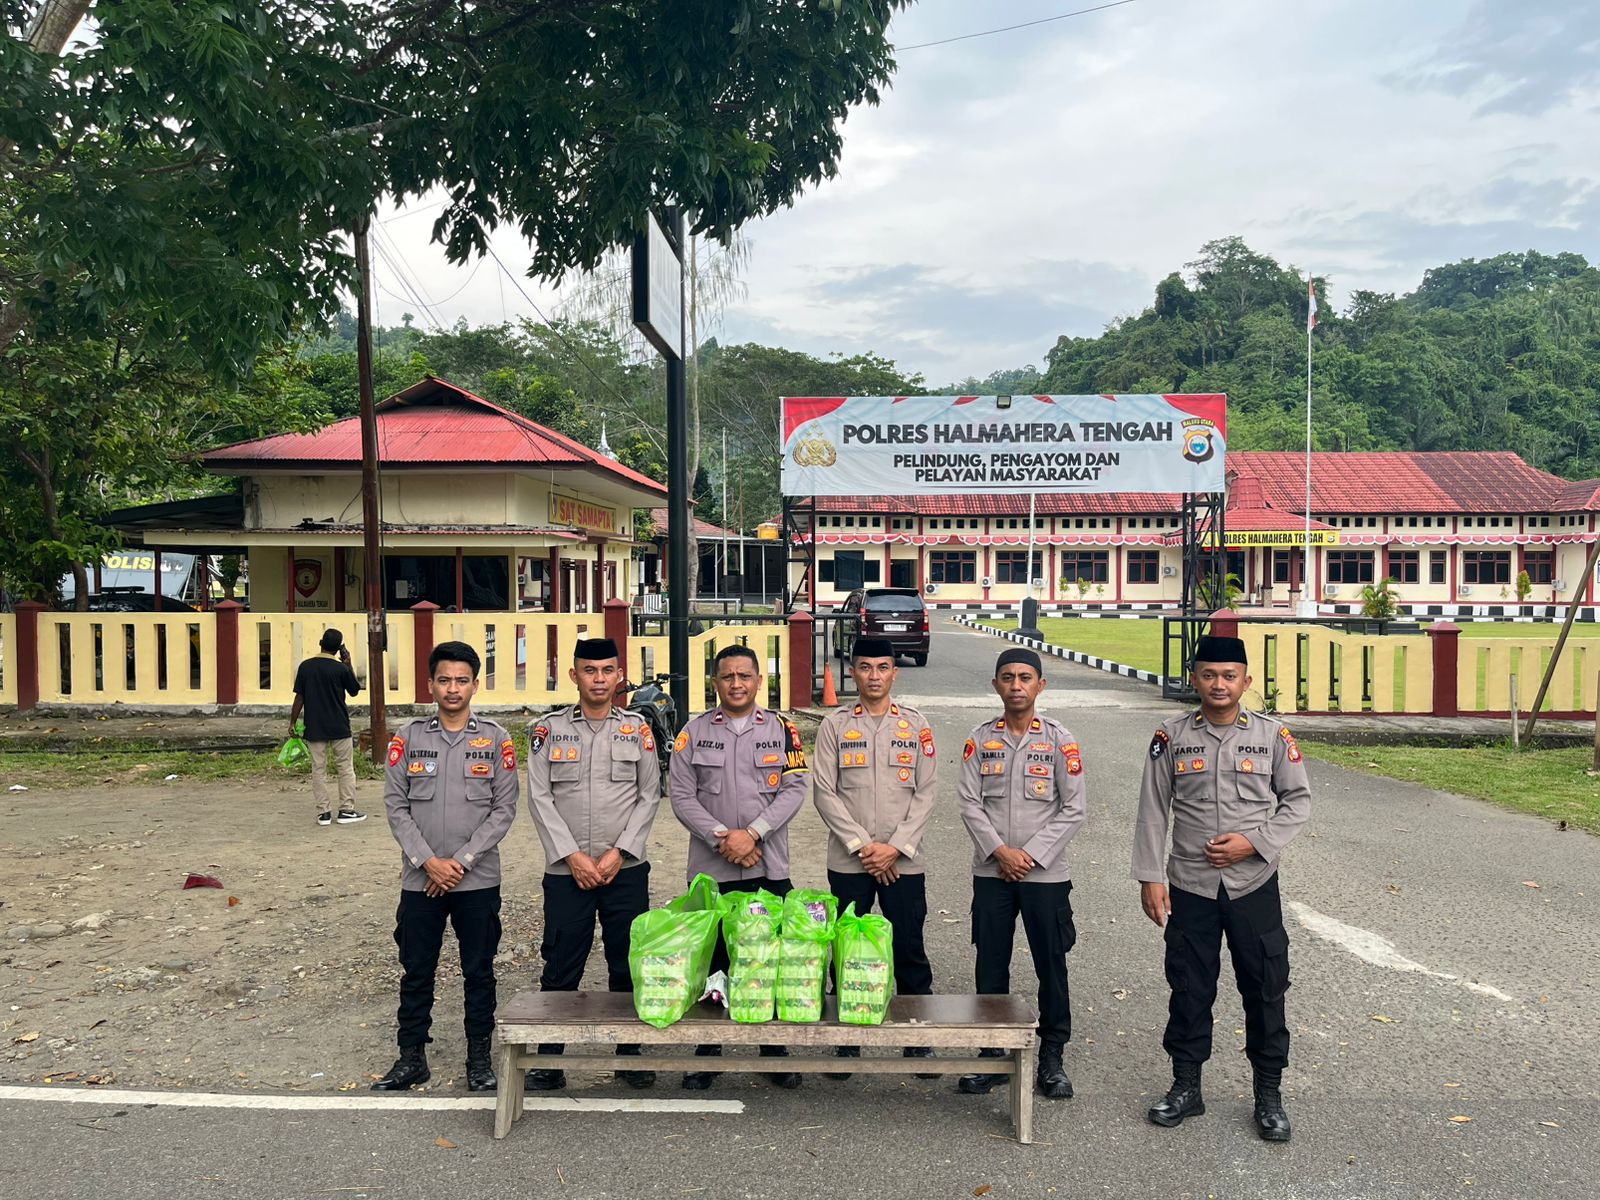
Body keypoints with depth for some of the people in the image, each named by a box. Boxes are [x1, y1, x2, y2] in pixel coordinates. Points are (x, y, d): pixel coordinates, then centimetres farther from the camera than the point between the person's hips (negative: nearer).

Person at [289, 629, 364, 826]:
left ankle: (323, 812, 7)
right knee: (345, 768, 8)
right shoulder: (341, 669, -9)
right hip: (339, 728, -2)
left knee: (318, 769, 7)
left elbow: (299, 697, 0)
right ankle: (346, 810, 8)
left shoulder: (305, 667, -1)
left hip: (314, 728, 2)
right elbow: (355, 691, 6)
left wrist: (292, 722, 8)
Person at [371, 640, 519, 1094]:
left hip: (478, 879, -1)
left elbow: (504, 809, -3)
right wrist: (427, 861, -10)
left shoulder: (495, 739, -1)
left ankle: (479, 1057, 22)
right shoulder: (408, 737, 2)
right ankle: (411, 1057, 24)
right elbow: (396, 805, 0)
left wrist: (462, 861, -11)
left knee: (479, 972, 8)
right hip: (420, 880, 1)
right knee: (416, 971, 10)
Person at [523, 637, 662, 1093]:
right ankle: (549, 1059, 18)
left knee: (629, 966, 8)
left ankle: (630, 1053, 23)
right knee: (560, 969, 4)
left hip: (626, 869, 1)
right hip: (566, 871, -1)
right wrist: (572, 856, -9)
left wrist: (618, 854, -7)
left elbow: (649, 796, 2)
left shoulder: (637, 728, 5)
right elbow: (539, 798, -1)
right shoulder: (548, 729, 3)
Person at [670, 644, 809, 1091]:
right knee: (711, 961, 6)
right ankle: (707, 1052, 20)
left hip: (770, 868, 0)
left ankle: (774, 1048, 19)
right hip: (711, 868, 0)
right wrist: (722, 837, -13)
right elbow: (682, 797, -1)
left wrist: (753, 833, -14)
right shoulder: (694, 733, 5)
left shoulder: (782, 730, 6)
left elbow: (794, 789, -2)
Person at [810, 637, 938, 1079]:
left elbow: (925, 794, 2)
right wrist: (863, 846, -11)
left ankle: (919, 1040, 19)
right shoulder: (835, 725, 2)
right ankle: (847, 1041, 20)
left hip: (904, 860, 0)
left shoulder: (915, 725, 5)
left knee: (910, 951, 5)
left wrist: (896, 847, -9)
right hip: (848, 861, 0)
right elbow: (824, 792, -3)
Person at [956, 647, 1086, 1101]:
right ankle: (992, 1055, 21)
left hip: (1045, 873, -1)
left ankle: (1052, 1059, 20)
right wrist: (1000, 851, -13)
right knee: (990, 966, 8)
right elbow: (970, 804, -1)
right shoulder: (980, 739, 3)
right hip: (991, 872, 2)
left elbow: (1073, 810, -4)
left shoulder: (1060, 740, -2)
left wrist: (1031, 854, -11)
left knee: (1051, 966, 5)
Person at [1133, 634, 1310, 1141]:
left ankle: (1269, 1094, 24)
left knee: (1265, 989, 8)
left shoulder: (1272, 734, -1)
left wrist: (1254, 842, -11)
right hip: (1190, 886, 0)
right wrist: (1150, 877, -4)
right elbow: (1153, 811, 0)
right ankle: (1186, 1086, 26)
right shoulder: (1172, 737, -1)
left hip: (1254, 884, 0)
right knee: (1189, 989, 10)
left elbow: (1297, 799, 4)